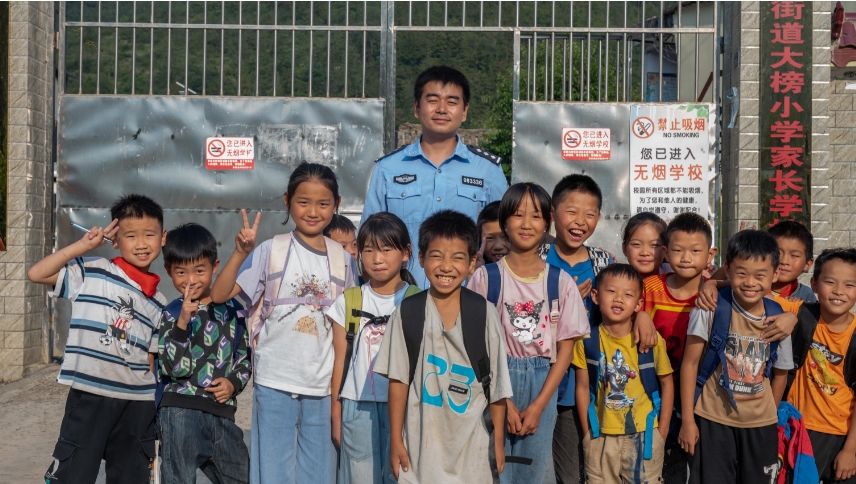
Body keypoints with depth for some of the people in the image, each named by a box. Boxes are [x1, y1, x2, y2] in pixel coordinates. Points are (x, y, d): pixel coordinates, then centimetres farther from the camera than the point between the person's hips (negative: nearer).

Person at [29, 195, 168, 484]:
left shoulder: (157, 303, 10)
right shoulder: (92, 273, 0)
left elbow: (150, 357, 14)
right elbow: (36, 274, -6)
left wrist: (152, 412, 10)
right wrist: (84, 245, -7)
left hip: (138, 404, 4)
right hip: (89, 396, -4)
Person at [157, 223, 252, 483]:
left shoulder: (232, 309, 7)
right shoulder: (171, 314, -2)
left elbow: (246, 356, 15)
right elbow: (177, 368, -12)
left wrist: (234, 382, -5)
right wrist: (183, 321, -22)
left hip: (222, 410, 4)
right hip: (181, 409, -3)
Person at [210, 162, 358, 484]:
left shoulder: (342, 258, 5)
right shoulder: (271, 251, -5)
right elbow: (219, 296, -11)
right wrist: (241, 254, -24)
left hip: (323, 385, 3)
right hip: (275, 382, -3)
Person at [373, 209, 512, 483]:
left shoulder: (484, 313, -4)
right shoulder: (407, 312, -3)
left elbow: (496, 383, 1)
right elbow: (399, 380, 1)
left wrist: (498, 440, 3)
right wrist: (395, 439, 1)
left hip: (473, 445, 0)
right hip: (421, 441, 0)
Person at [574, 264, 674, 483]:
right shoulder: (587, 342, -6)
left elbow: (667, 384, 0)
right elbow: (582, 388, 0)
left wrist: (661, 432, -2)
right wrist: (587, 433, 0)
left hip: (644, 435, -1)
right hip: (601, 436, 1)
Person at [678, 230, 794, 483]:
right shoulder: (711, 309, -13)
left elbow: (780, 372, 10)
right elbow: (690, 363, -8)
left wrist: (770, 415, 14)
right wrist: (687, 420, -8)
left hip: (761, 424, 3)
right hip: (712, 420, -3)